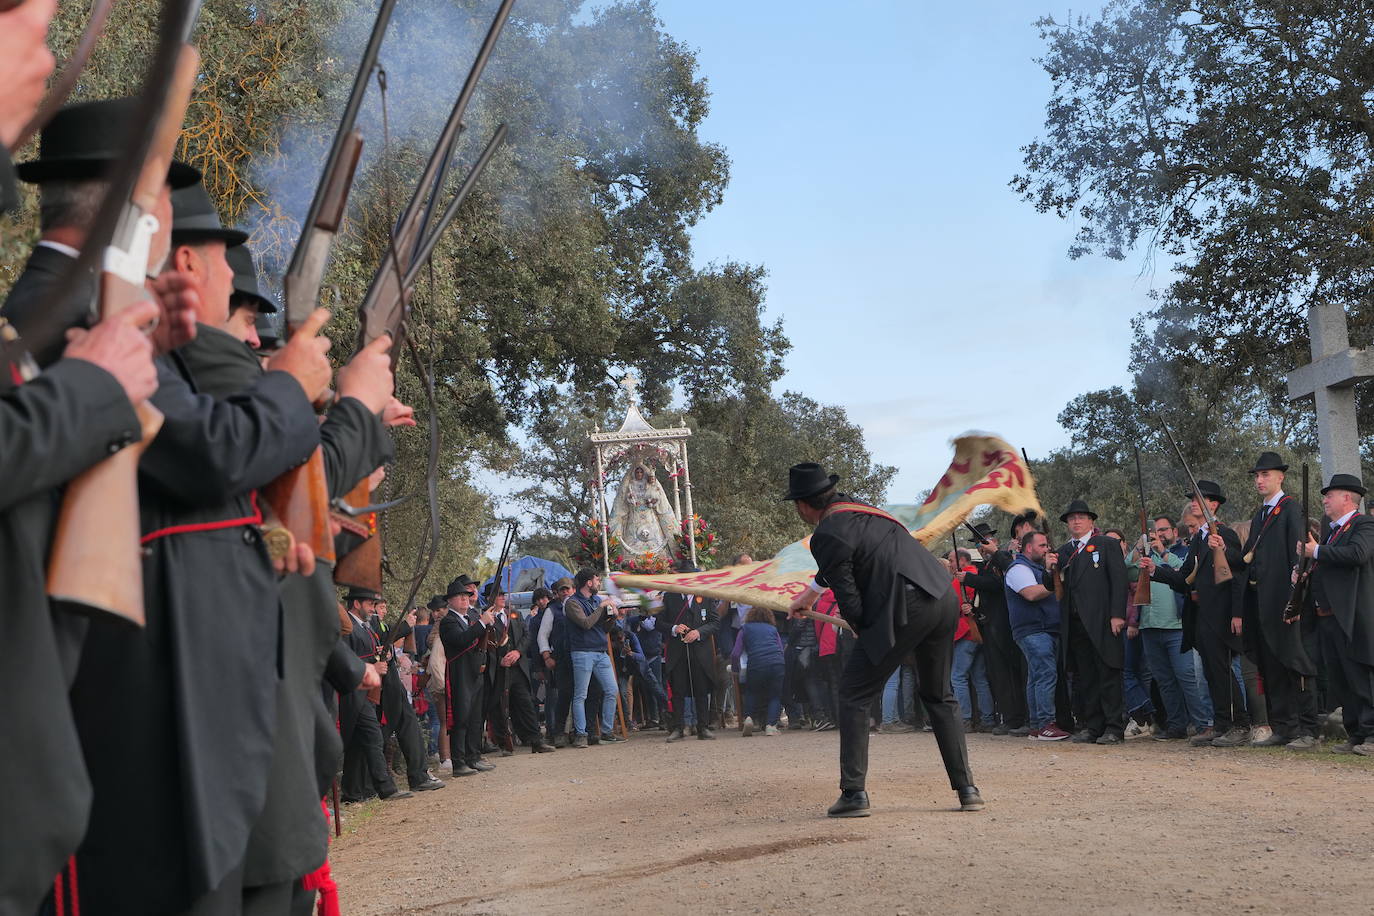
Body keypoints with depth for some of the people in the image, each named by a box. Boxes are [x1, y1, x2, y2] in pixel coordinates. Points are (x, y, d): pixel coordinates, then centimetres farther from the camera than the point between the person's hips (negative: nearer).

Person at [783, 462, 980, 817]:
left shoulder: (826, 535, -7)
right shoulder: (854, 506, 20)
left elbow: (850, 603, -7)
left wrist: (863, 630, 14)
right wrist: (809, 594, 52)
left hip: (906, 609, -8)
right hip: (945, 599, 8)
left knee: (853, 693, 5)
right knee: (939, 695, 22)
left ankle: (854, 792, 1)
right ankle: (967, 788, 18)